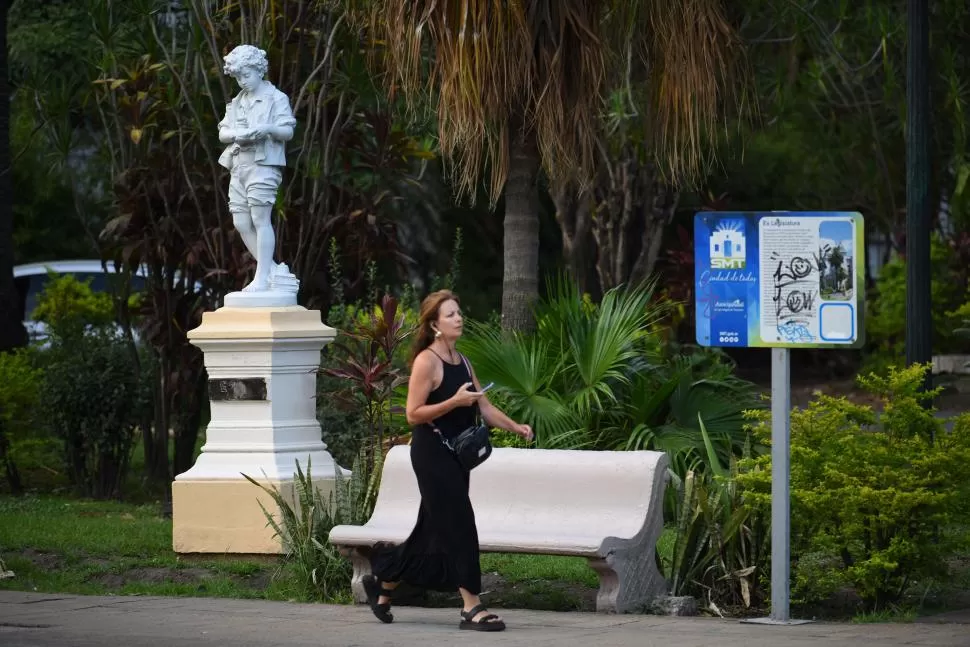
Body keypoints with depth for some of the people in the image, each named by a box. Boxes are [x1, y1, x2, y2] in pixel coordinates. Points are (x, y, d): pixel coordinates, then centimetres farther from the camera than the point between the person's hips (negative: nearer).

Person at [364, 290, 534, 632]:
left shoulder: (462, 361, 14)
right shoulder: (427, 361, -11)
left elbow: (485, 407, 12)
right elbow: (413, 414, -14)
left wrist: (516, 427, -2)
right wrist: (455, 401, -22)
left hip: (455, 455, 9)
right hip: (432, 453, -9)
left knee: (432, 532, 14)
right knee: (460, 526, -11)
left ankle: (383, 583, 31)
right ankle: (472, 607, -10)